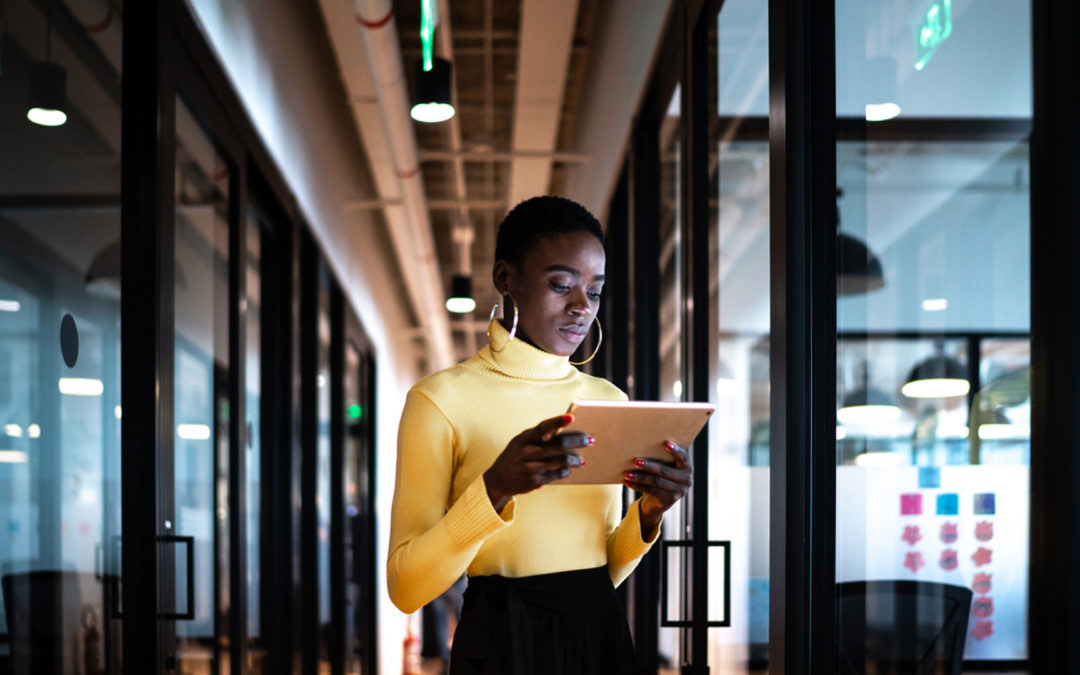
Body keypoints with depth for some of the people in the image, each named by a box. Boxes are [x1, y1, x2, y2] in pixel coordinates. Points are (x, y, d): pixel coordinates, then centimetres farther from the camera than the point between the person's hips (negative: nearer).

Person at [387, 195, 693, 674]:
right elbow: (406, 588, -14)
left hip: (601, 635, 5)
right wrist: (497, 487, -27)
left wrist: (650, 510, -8)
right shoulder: (441, 399, -9)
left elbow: (605, 570, 11)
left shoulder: (609, 400, 7)